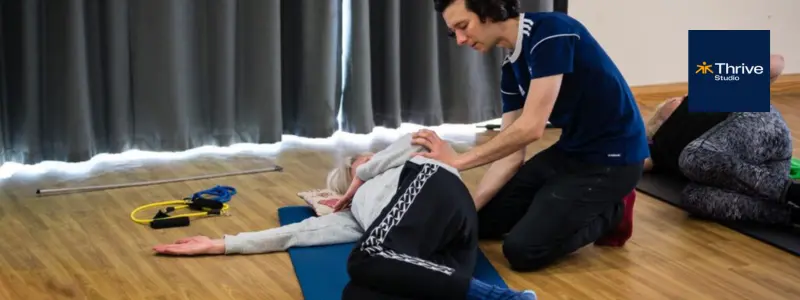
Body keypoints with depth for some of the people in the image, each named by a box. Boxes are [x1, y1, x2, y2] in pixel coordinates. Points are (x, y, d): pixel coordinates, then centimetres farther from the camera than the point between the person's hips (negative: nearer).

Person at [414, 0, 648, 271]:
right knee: (482, 221, 11)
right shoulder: (511, 69, 5)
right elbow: (511, 154, 5)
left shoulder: (551, 33, -22)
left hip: (610, 158, -9)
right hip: (569, 151, 9)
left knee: (522, 249, -16)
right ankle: (588, 208, 15)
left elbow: (531, 128, -27)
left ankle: (609, 214, 4)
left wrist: (458, 161, -23)